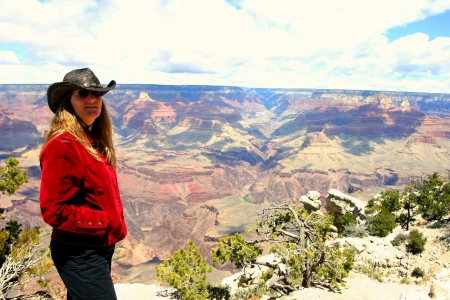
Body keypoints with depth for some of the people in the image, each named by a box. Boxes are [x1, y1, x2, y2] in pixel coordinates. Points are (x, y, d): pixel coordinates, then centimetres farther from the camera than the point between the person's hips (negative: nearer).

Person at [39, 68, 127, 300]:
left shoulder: (94, 140, 7)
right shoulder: (63, 145, -21)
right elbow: (53, 210, -23)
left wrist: (114, 223, 5)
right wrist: (104, 222, -19)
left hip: (99, 247, 9)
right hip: (80, 254, -9)